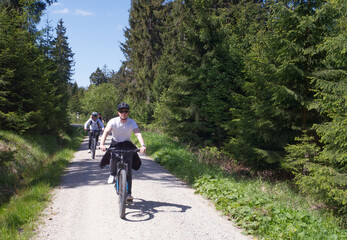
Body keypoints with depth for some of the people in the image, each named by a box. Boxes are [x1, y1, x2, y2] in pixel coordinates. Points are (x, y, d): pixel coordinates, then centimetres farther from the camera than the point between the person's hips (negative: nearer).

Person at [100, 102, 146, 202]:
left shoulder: (132, 122, -14)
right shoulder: (113, 121, -16)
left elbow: (138, 133, -28)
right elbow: (106, 132, -30)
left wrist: (143, 145, -46)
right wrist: (102, 144, -48)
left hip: (127, 145, 1)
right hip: (115, 144, 0)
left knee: (128, 170, -10)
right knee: (113, 156, -34)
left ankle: (128, 193, -3)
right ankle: (112, 175, -5)